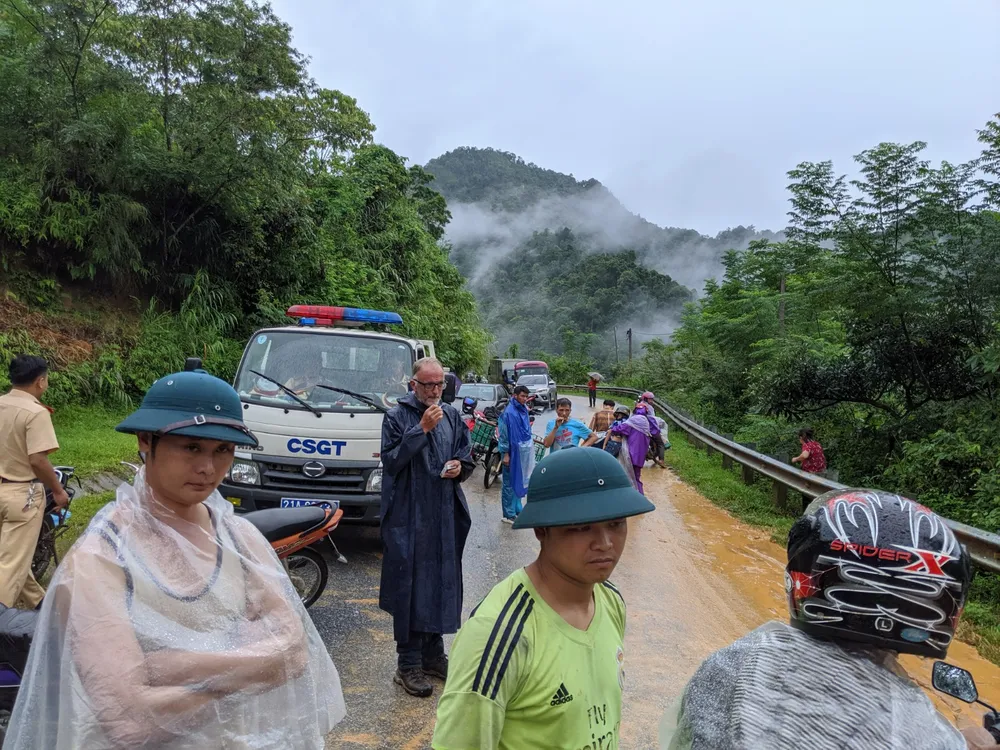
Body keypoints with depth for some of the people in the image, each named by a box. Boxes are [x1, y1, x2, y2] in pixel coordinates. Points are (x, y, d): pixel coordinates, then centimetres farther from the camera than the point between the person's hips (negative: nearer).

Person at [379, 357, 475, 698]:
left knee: (443, 581, 13)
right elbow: (391, 461, -15)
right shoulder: (397, 417, -5)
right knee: (410, 586, -1)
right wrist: (422, 429, -20)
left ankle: (433, 653, 28)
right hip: (408, 517, -5)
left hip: (446, 516, 5)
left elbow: (467, 458, 17)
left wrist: (460, 466, -6)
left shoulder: (452, 417, 10)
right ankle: (408, 664, 10)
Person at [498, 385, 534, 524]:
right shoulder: (509, 413, -16)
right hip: (512, 452, -8)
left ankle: (517, 509, 30)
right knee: (510, 483, -1)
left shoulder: (524, 410, 9)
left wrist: (530, 447, 19)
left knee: (520, 481, 17)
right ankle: (509, 514, 5)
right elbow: (504, 434, -17)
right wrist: (505, 454, -18)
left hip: (523, 453, 8)